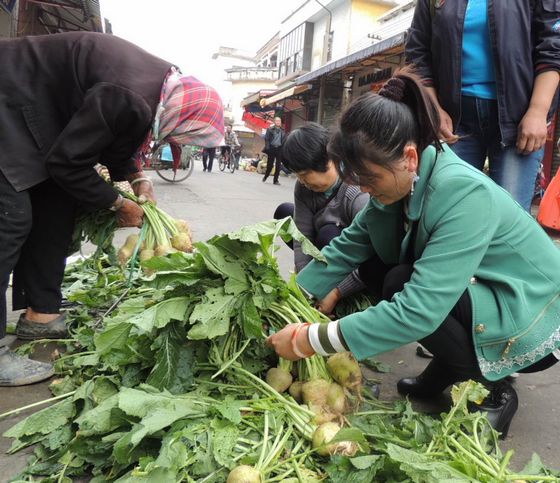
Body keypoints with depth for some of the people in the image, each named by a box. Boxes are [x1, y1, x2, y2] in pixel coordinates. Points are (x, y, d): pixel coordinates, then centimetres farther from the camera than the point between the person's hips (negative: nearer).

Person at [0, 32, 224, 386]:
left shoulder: (164, 84, -3)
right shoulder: (131, 100, -32)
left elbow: (113, 139, 11)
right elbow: (67, 162, -22)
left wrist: (137, 178, 0)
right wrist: (118, 205, -11)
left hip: (38, 111, 10)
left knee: (58, 207, 8)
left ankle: (40, 313, 16)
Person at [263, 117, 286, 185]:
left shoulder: (282, 131, 9)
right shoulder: (270, 129, 2)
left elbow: (284, 141, 9)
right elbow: (266, 139, -2)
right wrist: (267, 148, -11)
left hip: (279, 149, 2)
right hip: (272, 148, -2)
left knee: (278, 165, -1)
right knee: (269, 164, 5)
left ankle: (276, 180, 6)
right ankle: (265, 176, 27)